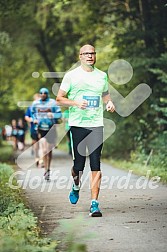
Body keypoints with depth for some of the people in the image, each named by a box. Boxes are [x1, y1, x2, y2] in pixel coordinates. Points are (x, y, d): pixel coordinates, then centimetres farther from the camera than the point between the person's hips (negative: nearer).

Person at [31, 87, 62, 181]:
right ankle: (46, 171, -8)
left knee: (49, 151, 9)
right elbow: (33, 113, 21)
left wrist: (52, 115, -21)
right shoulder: (36, 103, 5)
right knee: (45, 150, -13)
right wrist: (35, 119, 2)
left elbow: (59, 114, -2)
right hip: (41, 128, 0)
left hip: (51, 129, 0)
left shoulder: (53, 103, -2)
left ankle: (48, 169, 26)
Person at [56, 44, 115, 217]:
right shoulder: (71, 76, 2)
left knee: (96, 165, -6)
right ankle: (76, 186, 35)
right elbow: (59, 98, 2)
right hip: (77, 124, -2)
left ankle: (94, 204, -6)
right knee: (78, 165, 1)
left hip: (96, 125, 2)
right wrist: (76, 103, -14)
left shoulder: (102, 76, 12)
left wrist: (109, 103, 4)